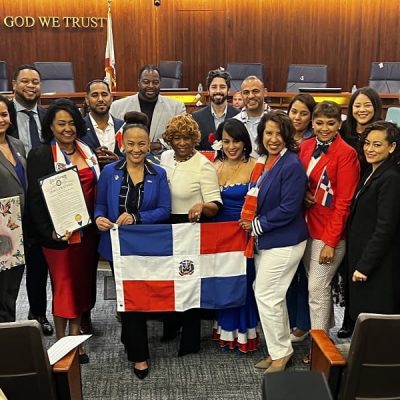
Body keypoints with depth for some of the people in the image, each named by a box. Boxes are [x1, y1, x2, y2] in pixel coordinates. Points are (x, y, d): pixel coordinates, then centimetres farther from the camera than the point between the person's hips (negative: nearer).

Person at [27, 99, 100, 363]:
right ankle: (61, 341, 18)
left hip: (88, 230, 5)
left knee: (82, 282, 11)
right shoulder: (40, 155, -7)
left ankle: (75, 333, 26)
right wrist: (49, 231, -19)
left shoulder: (87, 151, 8)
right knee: (64, 284, 3)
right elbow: (35, 199, -10)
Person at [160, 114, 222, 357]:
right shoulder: (165, 158, 3)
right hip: (167, 227, 6)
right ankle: (171, 325, 42)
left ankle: (191, 341, 22)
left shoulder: (204, 165, -16)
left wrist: (202, 206, -39)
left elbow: (215, 205, -18)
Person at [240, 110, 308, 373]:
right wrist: (251, 220, 2)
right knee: (273, 296, 16)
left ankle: (280, 352, 16)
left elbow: (288, 209, -21)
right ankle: (281, 349, 31)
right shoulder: (264, 161, 7)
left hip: (284, 241, -9)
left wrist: (258, 224, -12)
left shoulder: (292, 165, -18)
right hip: (266, 240, 9)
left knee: (266, 296, -2)